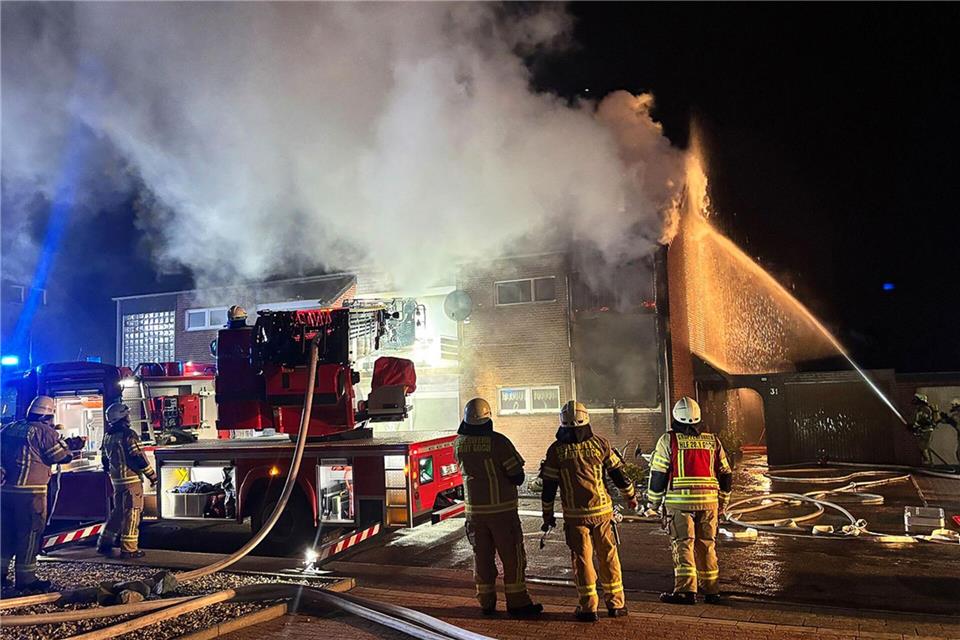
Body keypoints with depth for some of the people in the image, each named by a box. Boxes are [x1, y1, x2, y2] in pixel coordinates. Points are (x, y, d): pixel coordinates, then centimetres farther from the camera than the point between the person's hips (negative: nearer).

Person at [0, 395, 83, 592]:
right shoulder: (46, 432, -10)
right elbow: (63, 456, -7)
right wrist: (71, 445, 13)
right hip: (30, 491, -7)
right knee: (30, 533, 1)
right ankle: (26, 578, 6)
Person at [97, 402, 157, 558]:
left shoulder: (107, 436, 10)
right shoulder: (128, 435, -16)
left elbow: (105, 460, 19)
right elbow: (139, 457, -18)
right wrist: (152, 475, -10)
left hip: (116, 480, 8)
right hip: (131, 479, -8)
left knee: (118, 511, 19)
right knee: (132, 512, -2)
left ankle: (104, 543, 23)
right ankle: (128, 548, -1)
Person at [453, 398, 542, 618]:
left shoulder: (459, 444, -3)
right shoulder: (498, 441, -16)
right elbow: (517, 477, -12)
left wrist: (465, 427, 13)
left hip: (474, 510, 5)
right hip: (502, 509, -4)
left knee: (482, 556, 15)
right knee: (512, 556, 6)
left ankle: (486, 602, 21)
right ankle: (517, 603, 11)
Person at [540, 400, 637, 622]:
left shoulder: (556, 450, -6)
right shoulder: (599, 443, -2)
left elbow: (548, 486, -2)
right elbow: (618, 473, 5)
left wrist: (547, 514, 8)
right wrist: (630, 496, 21)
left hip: (575, 515, -1)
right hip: (602, 511, 1)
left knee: (582, 558, 7)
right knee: (608, 557, 12)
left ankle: (588, 607, 9)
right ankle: (616, 604, 19)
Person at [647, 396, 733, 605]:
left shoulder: (668, 440, -2)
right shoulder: (713, 441, 10)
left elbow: (658, 474, -2)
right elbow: (726, 474, 14)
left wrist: (654, 501, 9)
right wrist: (722, 502, 25)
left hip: (679, 502, -4)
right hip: (709, 501, 4)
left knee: (683, 544, 0)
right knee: (707, 544, 13)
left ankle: (686, 590, -7)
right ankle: (711, 590, 21)